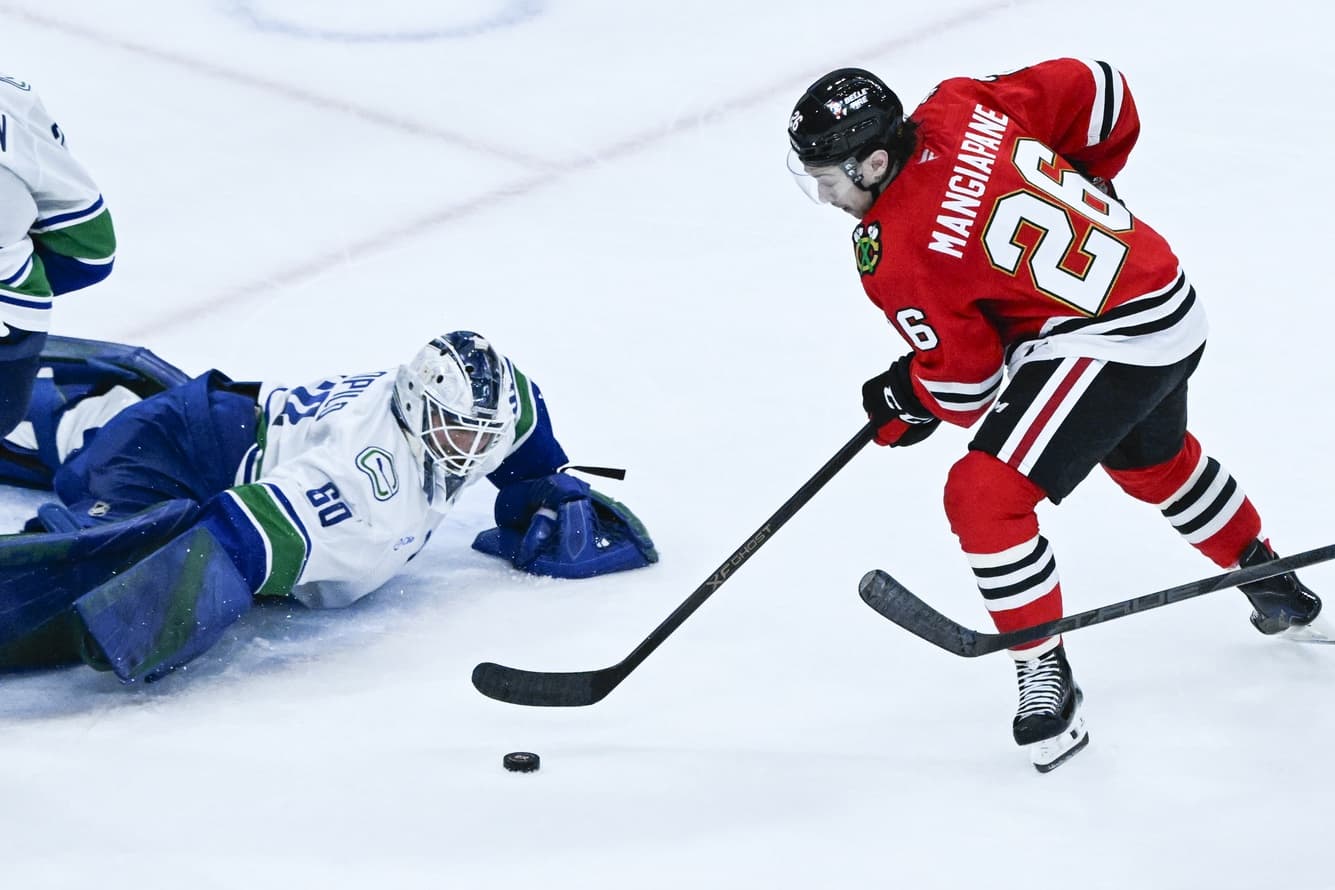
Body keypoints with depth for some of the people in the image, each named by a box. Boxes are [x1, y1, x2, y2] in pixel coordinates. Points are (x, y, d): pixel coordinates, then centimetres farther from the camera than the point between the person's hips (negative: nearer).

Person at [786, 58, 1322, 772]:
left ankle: (1046, 680, -4)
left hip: (1108, 342, -10)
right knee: (1153, 461, 35)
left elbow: (965, 380, -14)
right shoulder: (958, 107, -5)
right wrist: (1076, 192, 20)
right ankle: (1273, 588, 57)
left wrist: (904, 403, 7)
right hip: (1174, 307, 10)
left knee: (984, 495, -12)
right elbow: (1096, 90, 5)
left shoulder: (892, 252, -22)